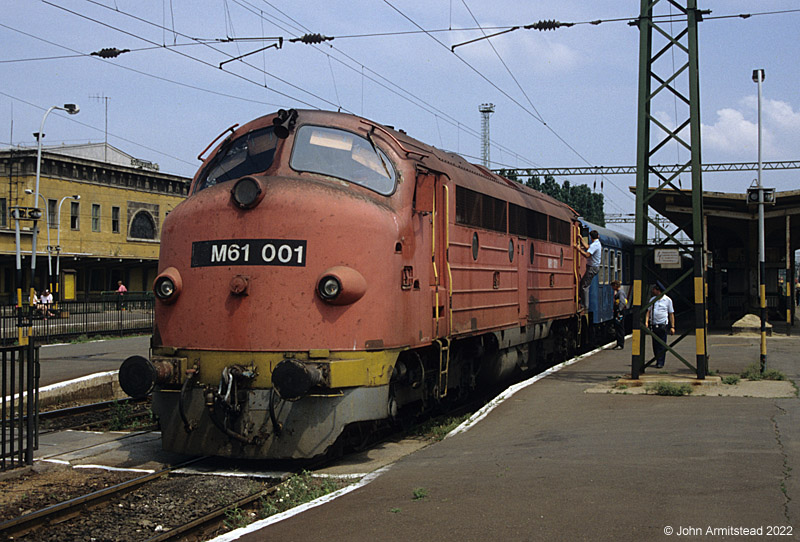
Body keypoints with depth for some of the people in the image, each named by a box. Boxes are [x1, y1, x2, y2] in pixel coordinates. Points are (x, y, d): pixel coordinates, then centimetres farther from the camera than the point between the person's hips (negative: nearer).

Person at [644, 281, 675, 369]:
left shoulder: (667, 300, 2)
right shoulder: (652, 300, 12)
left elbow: (671, 314, 4)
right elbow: (648, 311, 11)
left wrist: (672, 327, 0)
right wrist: (646, 322, -5)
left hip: (663, 325, -4)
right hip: (654, 325, 4)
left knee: (662, 345, -6)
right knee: (655, 344, 5)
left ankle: (660, 362, -5)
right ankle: (657, 360, 17)